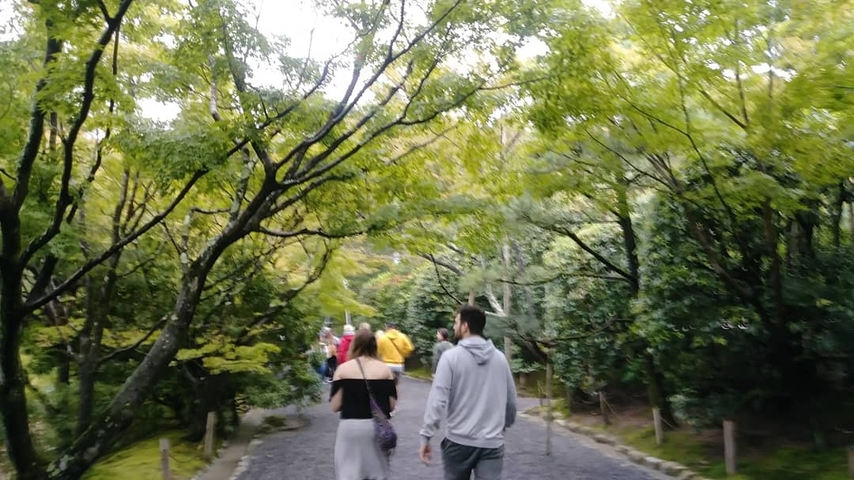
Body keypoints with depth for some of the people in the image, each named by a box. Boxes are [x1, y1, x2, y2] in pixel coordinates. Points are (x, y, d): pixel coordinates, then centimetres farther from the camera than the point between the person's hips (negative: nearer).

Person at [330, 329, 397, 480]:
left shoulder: (343, 369, -4)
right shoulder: (384, 369, 0)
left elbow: (335, 406, -5)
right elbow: (391, 405, 0)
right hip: (378, 427, 2)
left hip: (350, 427, -2)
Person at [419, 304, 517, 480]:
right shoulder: (500, 358, 3)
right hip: (492, 442, 2)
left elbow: (437, 400, -14)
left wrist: (426, 436, -8)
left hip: (459, 440, -2)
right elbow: (511, 400, 11)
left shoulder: (451, 357, -9)